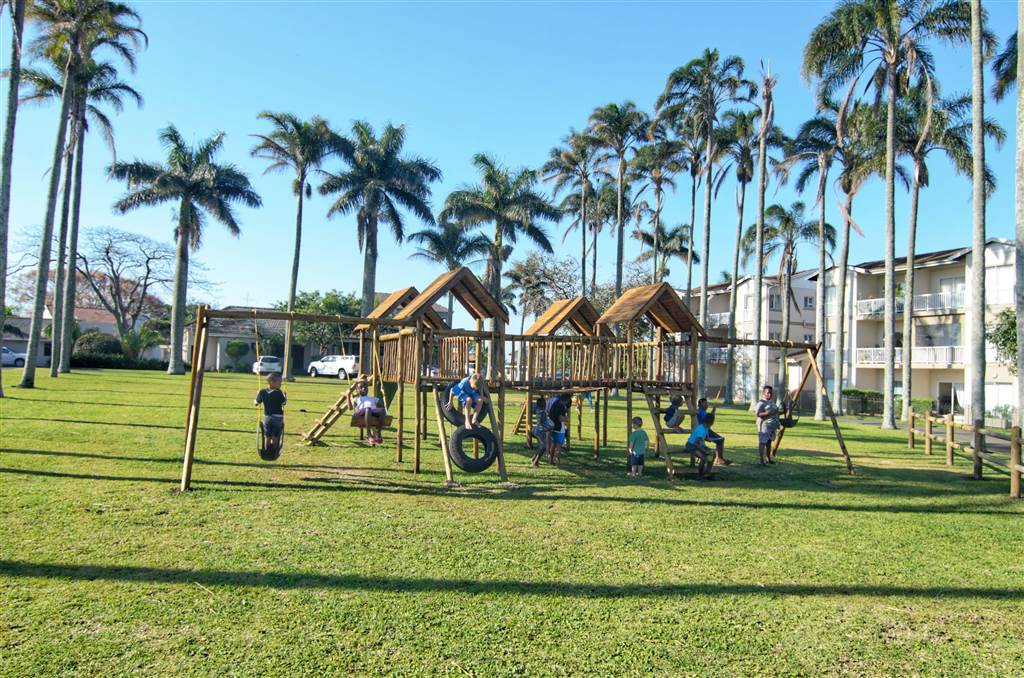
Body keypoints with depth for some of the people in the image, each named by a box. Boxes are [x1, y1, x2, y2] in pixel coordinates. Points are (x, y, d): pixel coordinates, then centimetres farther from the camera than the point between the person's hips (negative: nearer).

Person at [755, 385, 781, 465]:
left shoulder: (771, 402, 15)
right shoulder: (761, 402, -13)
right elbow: (757, 414, -20)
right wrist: (767, 413, -28)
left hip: (772, 425, 9)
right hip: (765, 424, -9)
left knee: (769, 442, 15)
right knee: (762, 442, -7)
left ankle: (768, 458, 23)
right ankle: (761, 460, -6)